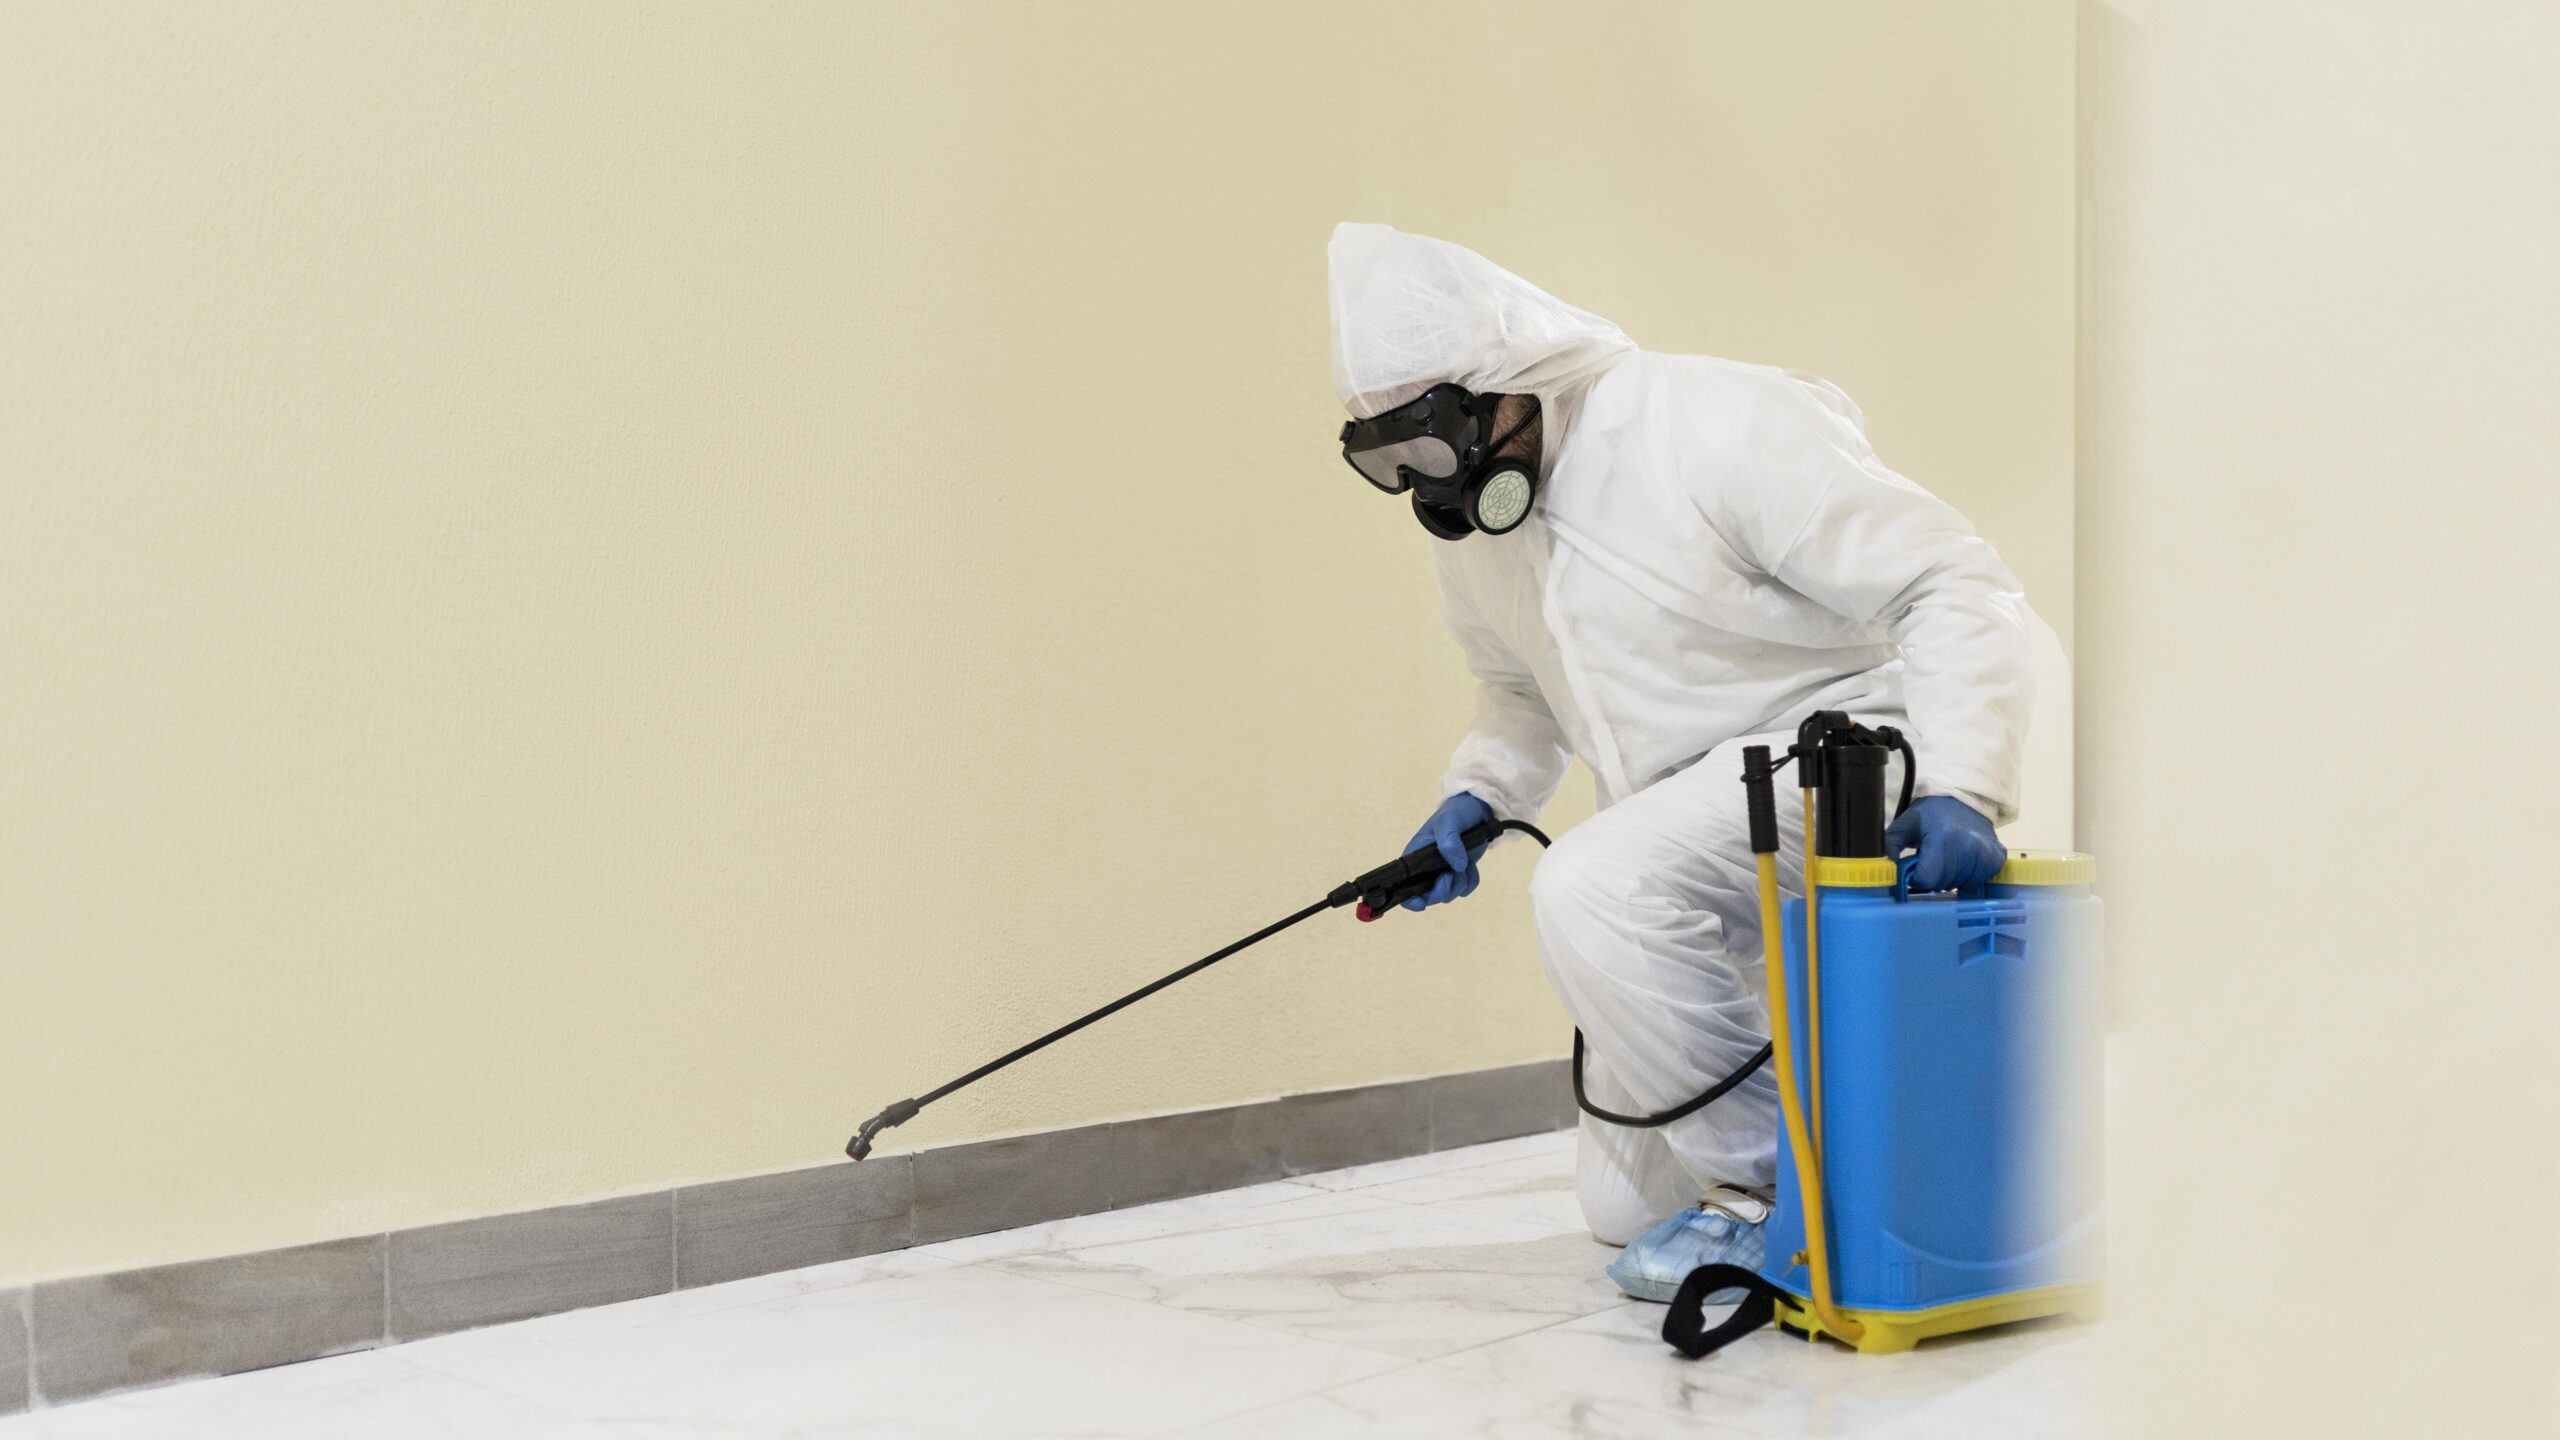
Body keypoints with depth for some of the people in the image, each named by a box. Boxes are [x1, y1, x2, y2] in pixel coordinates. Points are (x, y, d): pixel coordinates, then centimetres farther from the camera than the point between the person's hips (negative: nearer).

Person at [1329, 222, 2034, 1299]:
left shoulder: (1717, 425, -21)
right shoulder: (1464, 524, 2)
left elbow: (1954, 584, -21)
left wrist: (1963, 786, -33)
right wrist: (1476, 797, 0)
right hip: (1701, 832, 8)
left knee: (1590, 889, -34)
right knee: (1619, 1201, 8)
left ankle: (1772, 1184, -15)